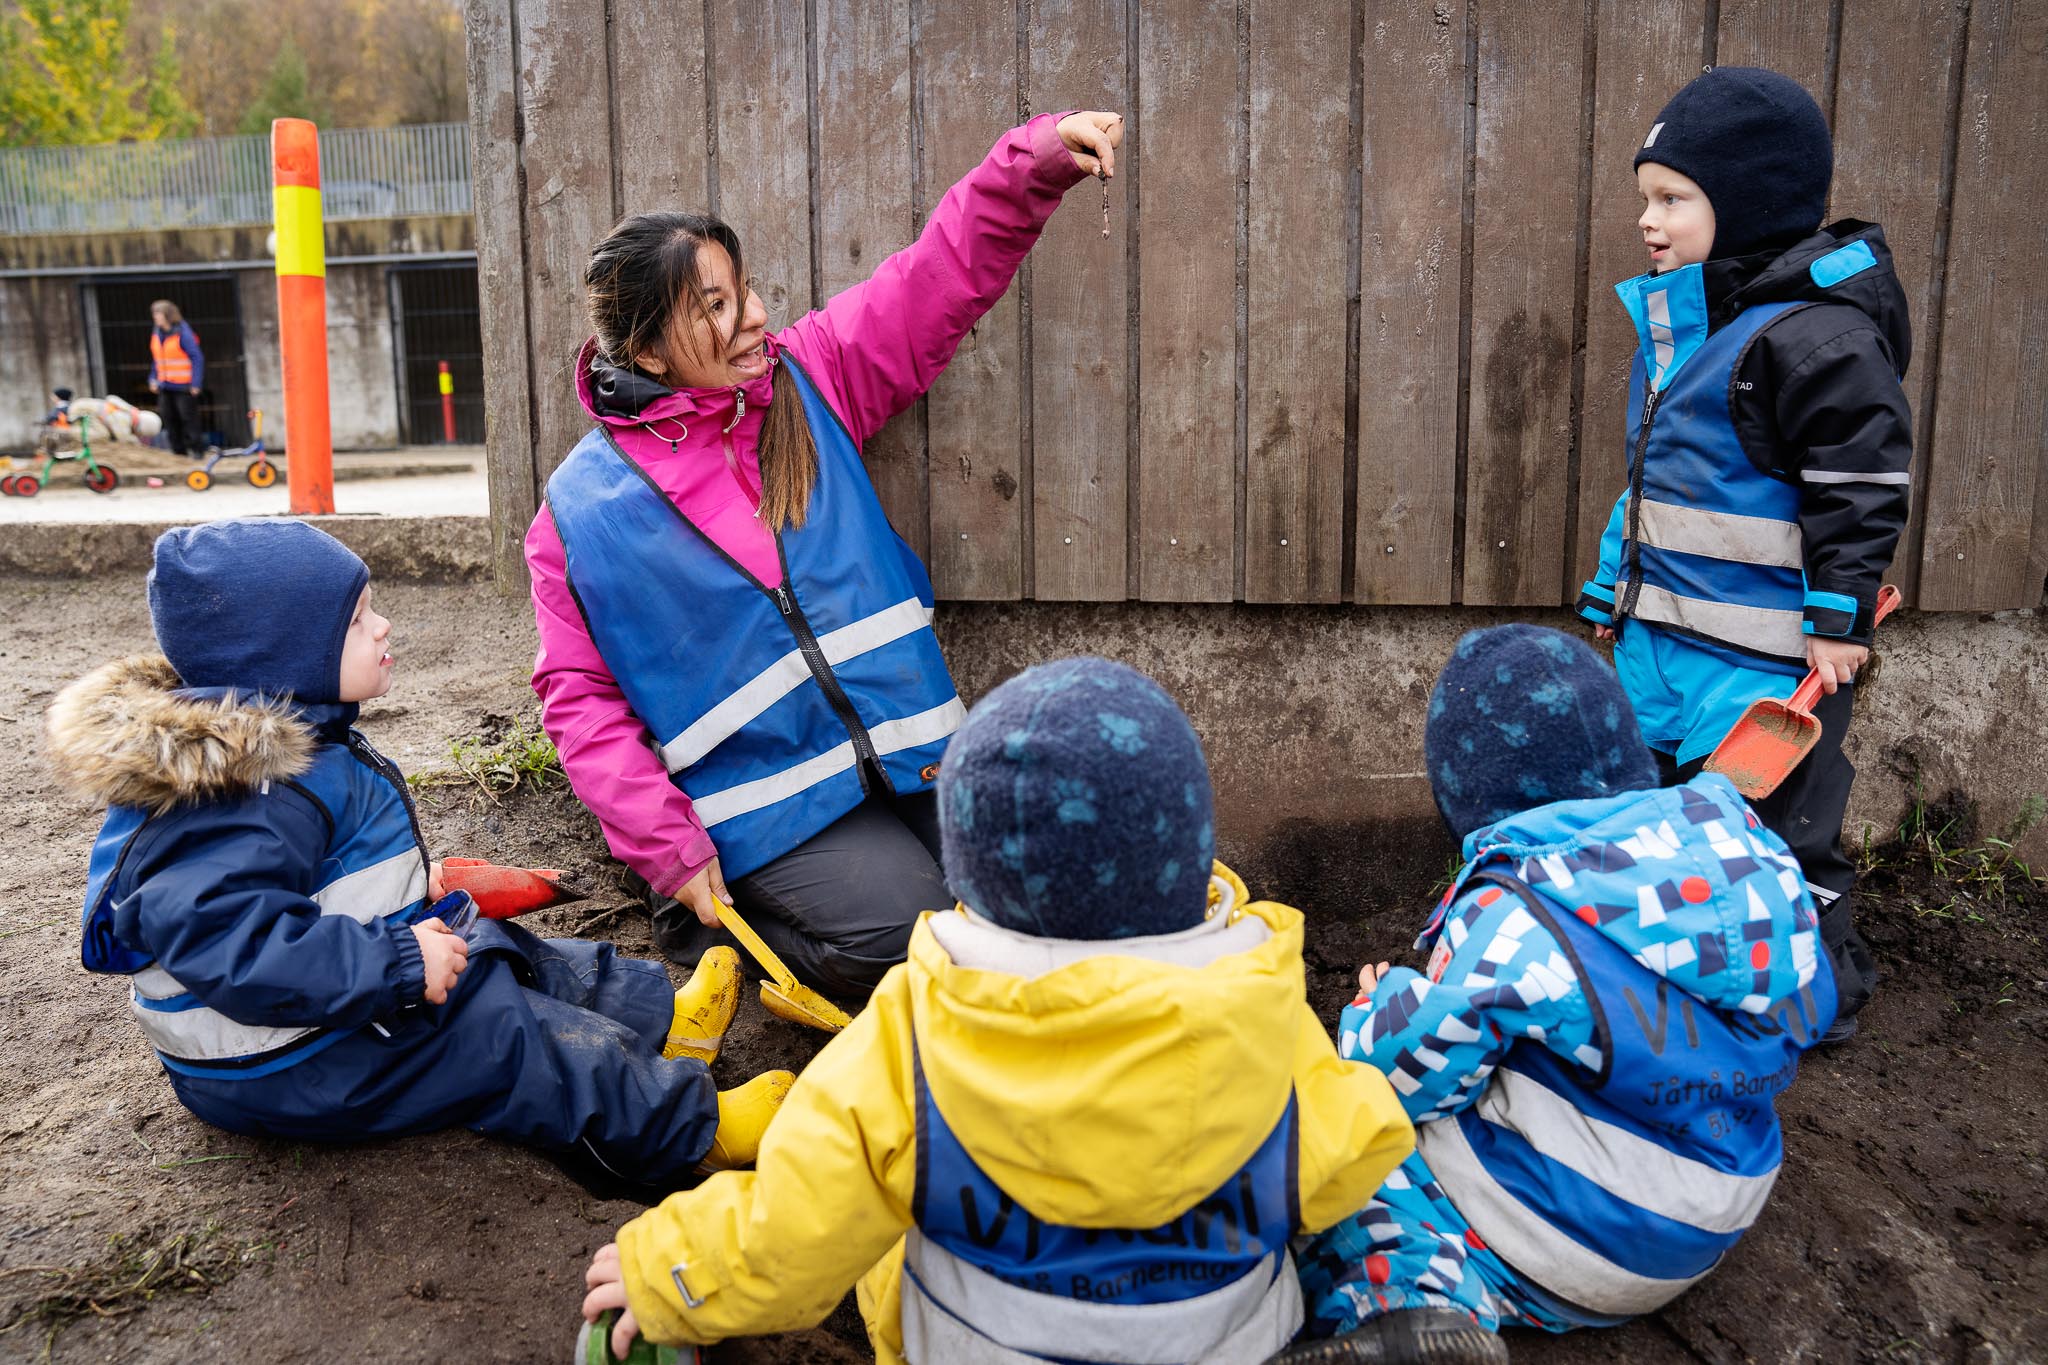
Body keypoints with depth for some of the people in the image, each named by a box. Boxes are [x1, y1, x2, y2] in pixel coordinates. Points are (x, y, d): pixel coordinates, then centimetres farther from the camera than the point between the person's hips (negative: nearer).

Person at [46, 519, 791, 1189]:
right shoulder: (246, 798, -32)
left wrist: (409, 900, 20)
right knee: (501, 1033, -13)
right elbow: (235, 946, -39)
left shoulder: (292, 743, 5)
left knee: (494, 952, 12)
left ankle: (660, 1018, 18)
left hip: (338, 1005, 11)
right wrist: (396, 962, -37)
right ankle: (693, 1125, -10)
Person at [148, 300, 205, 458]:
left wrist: (195, 384, -16)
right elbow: (156, 359, 19)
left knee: (188, 418, -3)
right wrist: (153, 379, 9)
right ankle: (178, 449, 14)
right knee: (170, 420, 7)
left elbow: (197, 358, -13)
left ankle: (197, 448, 6)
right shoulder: (157, 333, 10)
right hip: (165, 386, 7)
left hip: (183, 386, -7)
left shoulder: (182, 333, -11)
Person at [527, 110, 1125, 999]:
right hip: (768, 804, -4)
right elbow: (581, 694, -3)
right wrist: (669, 851, -12)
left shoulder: (807, 378, 3)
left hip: (908, 755, 5)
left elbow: (944, 274, 2)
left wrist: (1038, 159, -14)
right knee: (908, 939, -21)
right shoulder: (582, 507, -6)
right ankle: (709, 914, 6)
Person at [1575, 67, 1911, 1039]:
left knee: (1779, 820, 5)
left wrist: (1840, 615, -18)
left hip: (1765, 646, -9)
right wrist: (1616, 588, 20)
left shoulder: (1817, 333, -19)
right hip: (1665, 630, 9)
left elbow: (1863, 485, -18)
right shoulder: (1675, 320, 9)